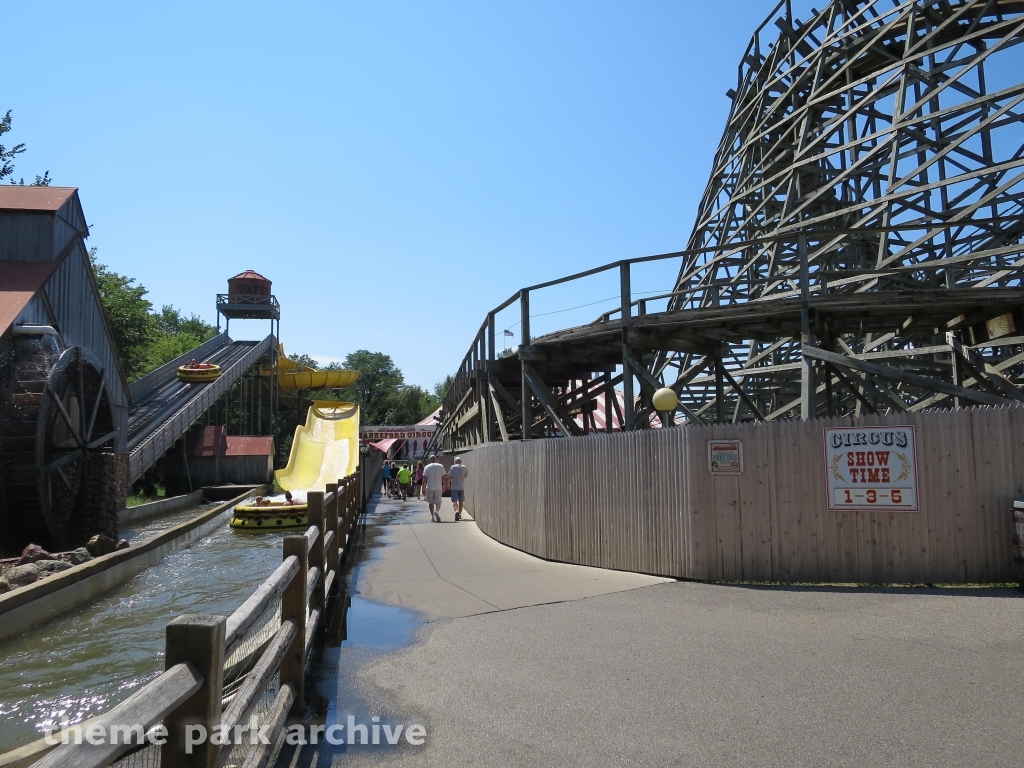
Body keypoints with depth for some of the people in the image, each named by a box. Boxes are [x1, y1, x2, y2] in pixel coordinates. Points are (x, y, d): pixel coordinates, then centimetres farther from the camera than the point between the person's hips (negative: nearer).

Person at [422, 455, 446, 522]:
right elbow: (444, 476, 3)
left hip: (430, 487, 0)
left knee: (430, 502, 11)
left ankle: (432, 516, 10)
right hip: (438, 487, 0)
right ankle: (437, 510, -22)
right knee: (438, 500, 5)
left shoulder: (427, 467, 0)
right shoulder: (441, 466, 4)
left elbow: (424, 477, -5)